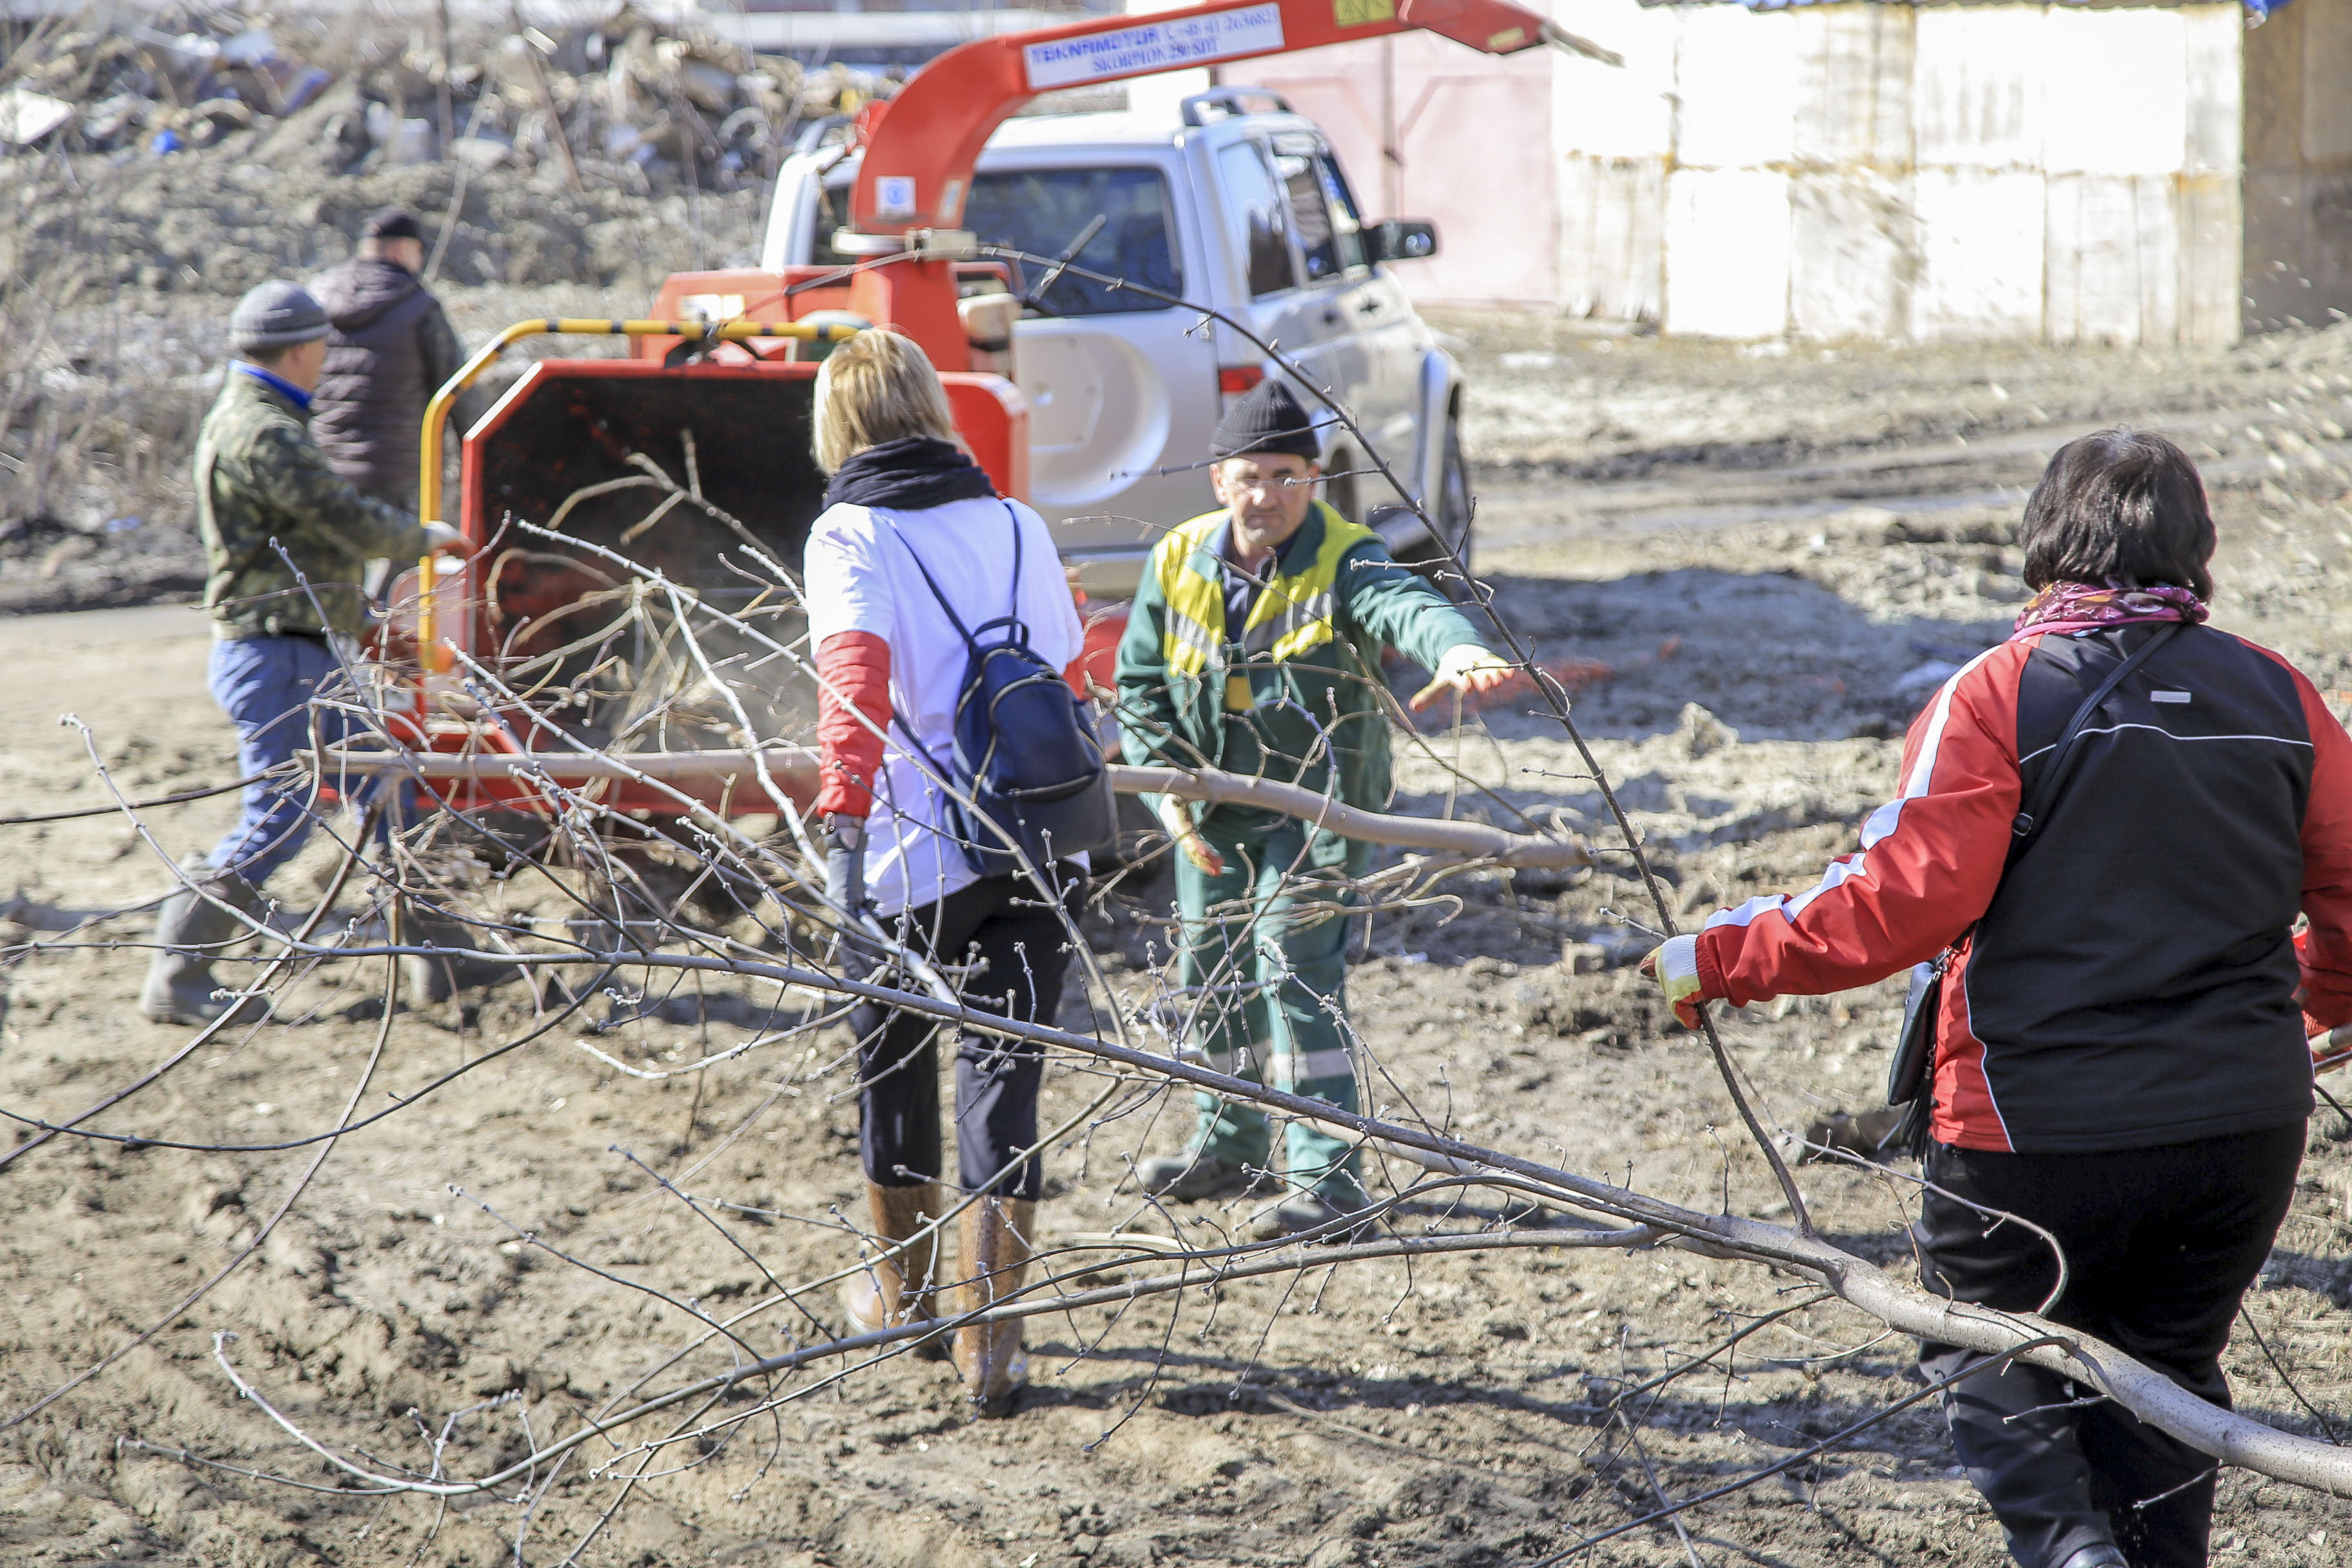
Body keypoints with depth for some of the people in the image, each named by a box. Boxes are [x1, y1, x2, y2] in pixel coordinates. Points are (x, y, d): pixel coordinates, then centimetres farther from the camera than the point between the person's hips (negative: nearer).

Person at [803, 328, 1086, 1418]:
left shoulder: (849, 536, -5)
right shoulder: (1018, 527, 9)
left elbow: (856, 669, -21)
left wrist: (844, 820, -25)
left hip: (917, 850, -3)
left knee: (895, 1062, 19)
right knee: (1002, 1075, 4)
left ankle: (901, 1292, 37)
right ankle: (990, 1342, -3)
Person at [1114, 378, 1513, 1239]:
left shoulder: (1343, 562, -17)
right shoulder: (1180, 562, -3)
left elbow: (1404, 605, -40)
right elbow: (1139, 684, 5)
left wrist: (1456, 650, -64)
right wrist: (1170, 794, -7)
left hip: (1316, 804, -6)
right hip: (1214, 808, 6)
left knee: (1294, 962, -17)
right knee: (1210, 969, 16)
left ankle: (1327, 1169, -12)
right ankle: (1230, 1144, 35)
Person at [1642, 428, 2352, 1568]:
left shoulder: (2000, 694, -11)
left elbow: (1908, 896, -20)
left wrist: (1727, 959, -10)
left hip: (2042, 1123, -4)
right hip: (2247, 1123, 4)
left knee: (1982, 1352, 15)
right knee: (2166, 1370, 21)